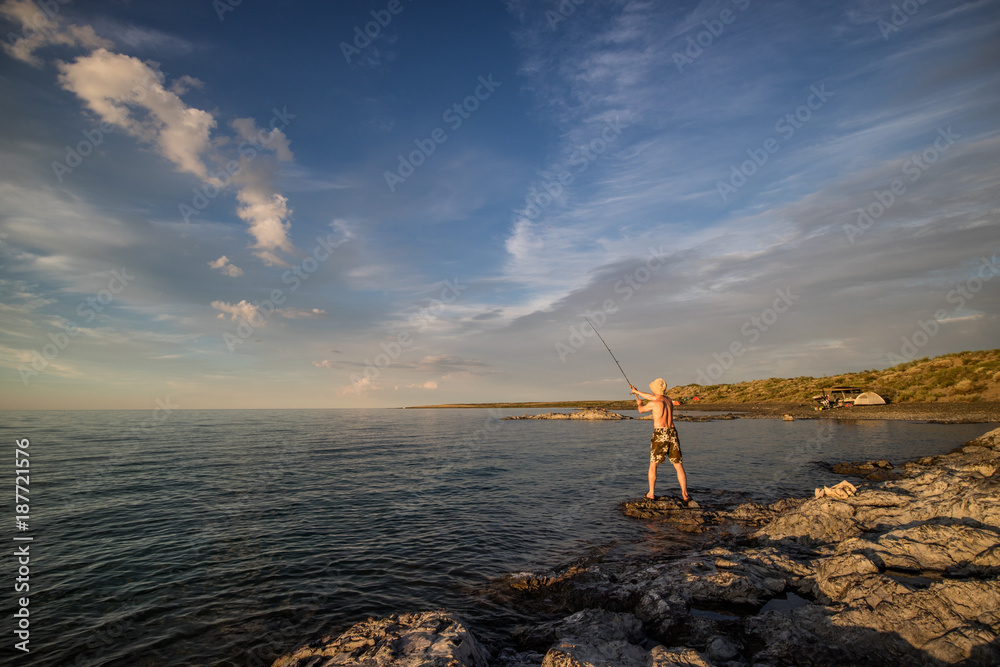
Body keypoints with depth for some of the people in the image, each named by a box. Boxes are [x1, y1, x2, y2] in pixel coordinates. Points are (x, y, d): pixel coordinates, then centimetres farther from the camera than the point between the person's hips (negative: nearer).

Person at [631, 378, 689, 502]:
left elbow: (641, 410, 14)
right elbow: (652, 397, 30)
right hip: (672, 433, 5)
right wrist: (637, 391, 41)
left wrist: (639, 403, 38)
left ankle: (651, 493, 10)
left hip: (660, 435, -5)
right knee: (679, 466, 7)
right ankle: (685, 494, 3)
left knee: (653, 465, 9)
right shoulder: (668, 399, 13)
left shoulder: (653, 403, -6)